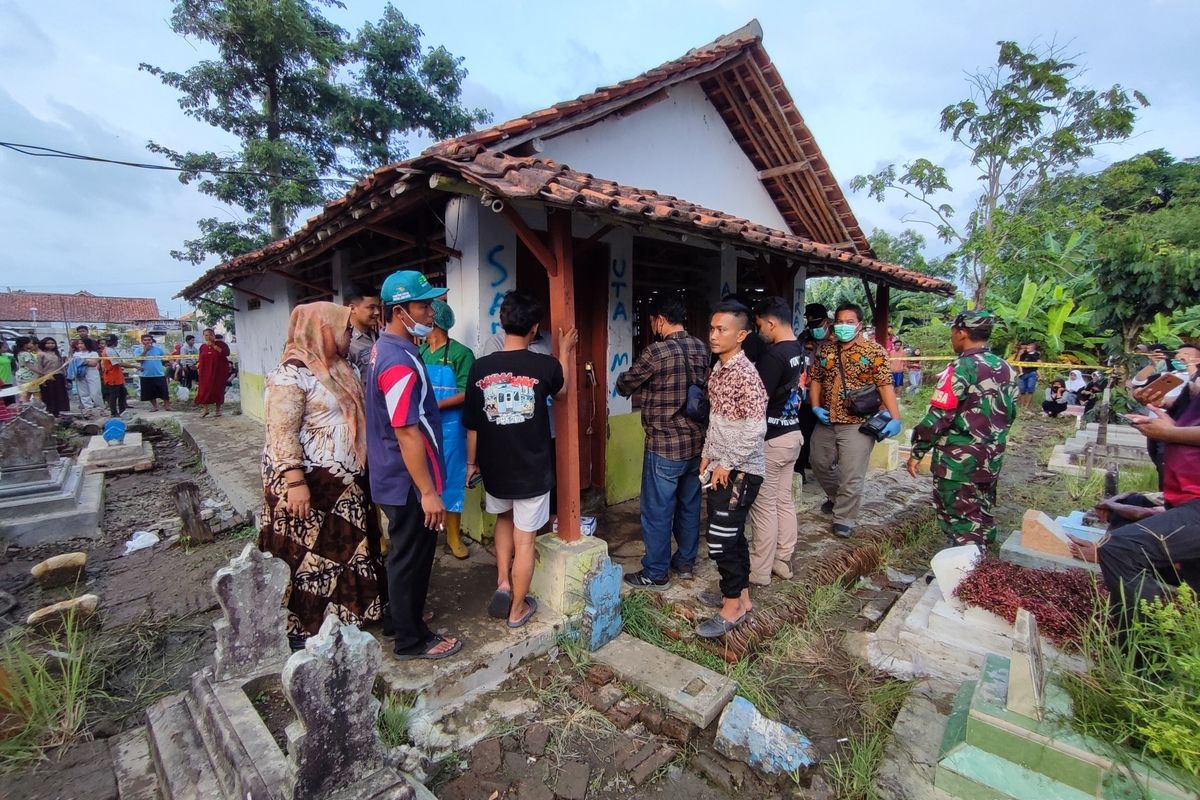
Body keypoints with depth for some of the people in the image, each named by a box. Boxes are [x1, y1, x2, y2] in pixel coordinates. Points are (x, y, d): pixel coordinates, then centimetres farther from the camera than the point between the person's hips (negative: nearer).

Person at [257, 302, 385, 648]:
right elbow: (281, 433, -20)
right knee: (306, 554, 5)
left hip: (344, 480, 9)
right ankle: (300, 628, 22)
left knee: (346, 549, 17)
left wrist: (358, 467, 18)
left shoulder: (337, 368, 12)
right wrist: (295, 482, -23)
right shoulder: (291, 373, -15)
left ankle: (343, 616, 33)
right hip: (308, 482, -9)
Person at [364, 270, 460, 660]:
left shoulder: (385, 349, 8)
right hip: (409, 482, -10)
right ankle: (411, 639, 23)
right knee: (412, 557, 6)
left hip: (394, 478, 10)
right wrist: (428, 492, -22)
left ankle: (399, 618, 41)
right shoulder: (400, 362, -25)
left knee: (405, 553, 23)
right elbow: (407, 434, -26)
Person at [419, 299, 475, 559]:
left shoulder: (461, 353, -8)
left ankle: (453, 535, 19)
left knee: (450, 479, 5)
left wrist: (435, 406, -20)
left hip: (449, 428, -4)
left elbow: (466, 394, -13)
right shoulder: (419, 352, 8)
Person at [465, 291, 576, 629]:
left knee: (504, 518, 30)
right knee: (524, 539, 12)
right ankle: (518, 608, 27)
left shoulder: (480, 367, -8)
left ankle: (502, 583, 22)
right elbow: (561, 391, 11)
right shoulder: (545, 365, -13)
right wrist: (564, 352, 22)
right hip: (532, 470, -2)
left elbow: (472, 425, -1)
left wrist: (471, 463, 14)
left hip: (494, 469, 3)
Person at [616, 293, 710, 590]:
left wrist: (627, 377, 18)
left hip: (665, 447, -7)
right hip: (696, 444, 8)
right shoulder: (701, 349, 3)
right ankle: (686, 562, 34)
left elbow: (624, 386, -6)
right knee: (689, 506, 19)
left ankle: (656, 574, 18)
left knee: (657, 512, 6)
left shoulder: (656, 352, -18)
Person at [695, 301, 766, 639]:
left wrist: (727, 465, -16)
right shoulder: (718, 369, 8)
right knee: (732, 534, 17)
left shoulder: (746, 374, -19)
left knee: (721, 538, -3)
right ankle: (742, 597, 32)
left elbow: (755, 429, -22)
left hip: (739, 471, -9)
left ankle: (732, 608, 14)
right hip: (720, 467, 9)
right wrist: (707, 454, 14)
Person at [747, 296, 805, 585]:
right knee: (785, 501, 16)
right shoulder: (800, 350, 7)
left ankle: (759, 570, 14)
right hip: (792, 433, 9)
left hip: (771, 439, -9)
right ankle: (783, 560, 28)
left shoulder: (773, 354, -21)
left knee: (764, 506, 2)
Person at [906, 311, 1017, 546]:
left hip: (958, 457, -8)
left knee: (958, 517, 2)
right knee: (982, 513, 20)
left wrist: (917, 452, -12)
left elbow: (938, 417, -20)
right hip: (992, 457, 8)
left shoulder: (961, 368, -17)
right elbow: (1010, 413, 15)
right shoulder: (1005, 369, 6)